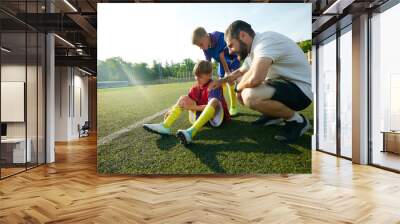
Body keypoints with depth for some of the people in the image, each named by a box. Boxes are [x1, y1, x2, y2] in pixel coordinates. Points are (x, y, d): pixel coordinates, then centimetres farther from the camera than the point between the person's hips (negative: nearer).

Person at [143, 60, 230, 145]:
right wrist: (171, 110, -9)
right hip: (202, 114, 7)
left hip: (217, 116, -7)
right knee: (183, 98, 1)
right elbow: (188, 101, 5)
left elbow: (212, 104, -31)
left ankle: (191, 132, -60)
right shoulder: (196, 87, 4)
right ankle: (165, 126, -20)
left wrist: (192, 107, -31)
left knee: (214, 101, -39)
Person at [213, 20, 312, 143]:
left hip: (300, 90, -9)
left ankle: (297, 120, -11)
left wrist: (239, 86, -15)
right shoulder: (254, 50, 8)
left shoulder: (266, 40, -23)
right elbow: (240, 72, 28)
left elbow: (254, 79, -37)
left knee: (250, 96, -32)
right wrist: (222, 81, 15)